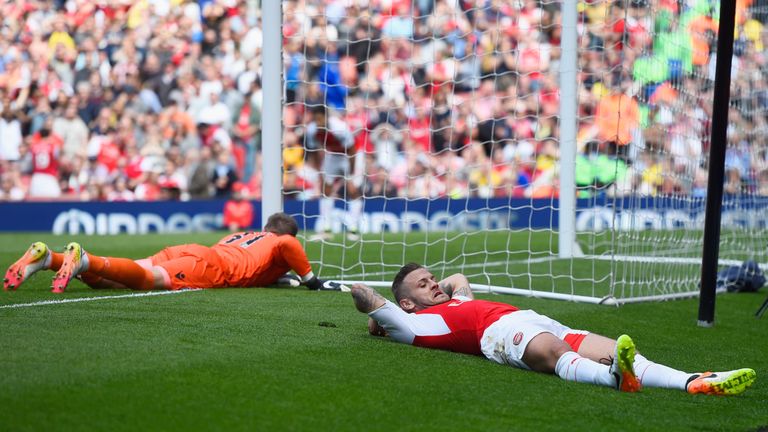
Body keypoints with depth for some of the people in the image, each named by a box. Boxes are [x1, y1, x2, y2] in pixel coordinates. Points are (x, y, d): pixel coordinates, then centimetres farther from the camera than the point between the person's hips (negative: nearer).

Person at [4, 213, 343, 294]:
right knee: (148, 279, -33)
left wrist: (277, 278, 50)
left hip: (180, 253, 8)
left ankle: (47, 257, -25)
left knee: (107, 280, -7)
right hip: (208, 266, -7)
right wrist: (310, 280, 5)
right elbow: (287, 244, -8)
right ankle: (84, 259, -54)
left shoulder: (244, 234, 40)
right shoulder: (279, 245, 17)